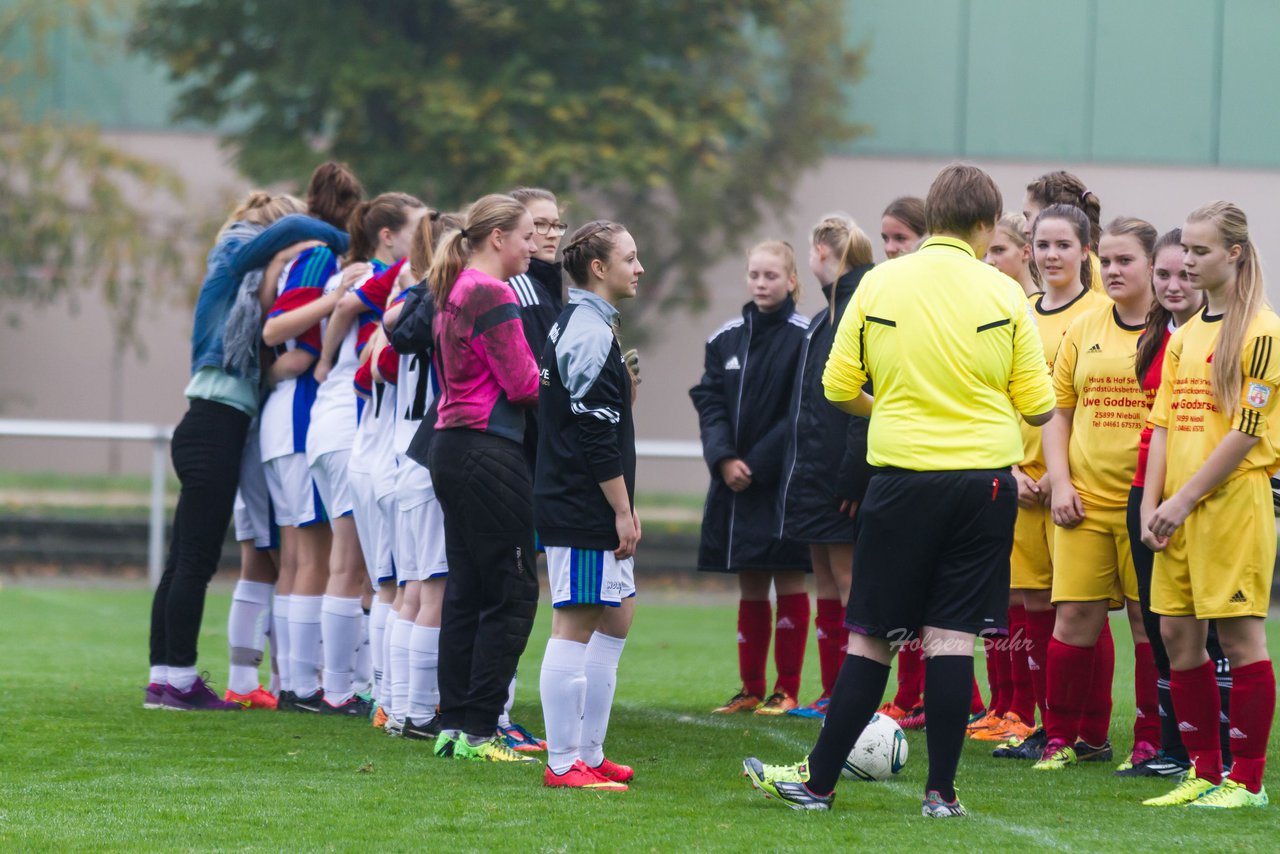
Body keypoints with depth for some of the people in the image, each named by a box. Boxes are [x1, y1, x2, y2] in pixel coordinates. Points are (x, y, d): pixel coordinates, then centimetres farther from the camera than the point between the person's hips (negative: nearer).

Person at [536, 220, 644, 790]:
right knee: (575, 625, -7)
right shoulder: (589, 333, -15)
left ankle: (589, 753, 18)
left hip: (580, 504, 11)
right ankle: (564, 763, -5)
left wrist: (622, 507, 22)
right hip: (583, 507, -11)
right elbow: (597, 434, -19)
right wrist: (623, 510, -16)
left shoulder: (577, 325, 18)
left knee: (616, 618, 14)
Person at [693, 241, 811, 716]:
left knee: (789, 582, 0)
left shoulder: (804, 338, -6)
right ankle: (751, 688, 15)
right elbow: (709, 401, 5)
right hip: (734, 481, 5)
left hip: (784, 481, -5)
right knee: (750, 585, 10)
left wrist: (756, 465, -14)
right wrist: (725, 459, -11)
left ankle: (787, 690, 4)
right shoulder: (725, 338, 9)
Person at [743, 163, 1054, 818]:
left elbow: (839, 385, 3)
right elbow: (1037, 406, 1)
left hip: (902, 476, 0)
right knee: (952, 636, 2)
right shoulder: (1003, 294, -2)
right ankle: (941, 790, 1)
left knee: (870, 636, 6)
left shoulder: (878, 283, 0)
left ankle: (820, 781, 9)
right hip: (983, 479, 0)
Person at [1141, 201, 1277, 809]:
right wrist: (1151, 503, 4)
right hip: (1179, 509, 8)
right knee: (1177, 633, 7)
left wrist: (1186, 499, -13)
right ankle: (1204, 772, 15)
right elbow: (1162, 423, 15)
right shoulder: (1185, 335, 15)